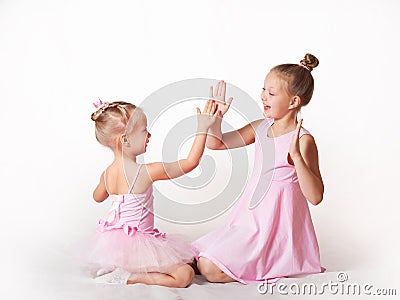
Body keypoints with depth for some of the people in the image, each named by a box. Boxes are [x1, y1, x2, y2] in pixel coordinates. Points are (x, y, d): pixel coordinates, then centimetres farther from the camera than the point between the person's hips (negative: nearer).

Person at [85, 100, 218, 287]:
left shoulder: (107, 174, 1)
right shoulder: (146, 173, -20)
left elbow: (98, 197, 24)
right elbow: (190, 162, -15)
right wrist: (202, 128, -10)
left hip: (111, 245, 8)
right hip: (137, 246, -8)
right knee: (185, 274, -9)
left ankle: (114, 268, 11)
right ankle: (127, 277, -13)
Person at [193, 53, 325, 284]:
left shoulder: (303, 141, -19)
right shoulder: (260, 128, 2)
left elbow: (315, 197, -27)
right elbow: (216, 143, 11)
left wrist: (297, 156, -39)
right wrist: (216, 117, -8)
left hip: (275, 223, -8)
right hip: (249, 217, 8)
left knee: (212, 271, -15)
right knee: (198, 260, 10)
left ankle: (278, 265, 2)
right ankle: (262, 260, 19)